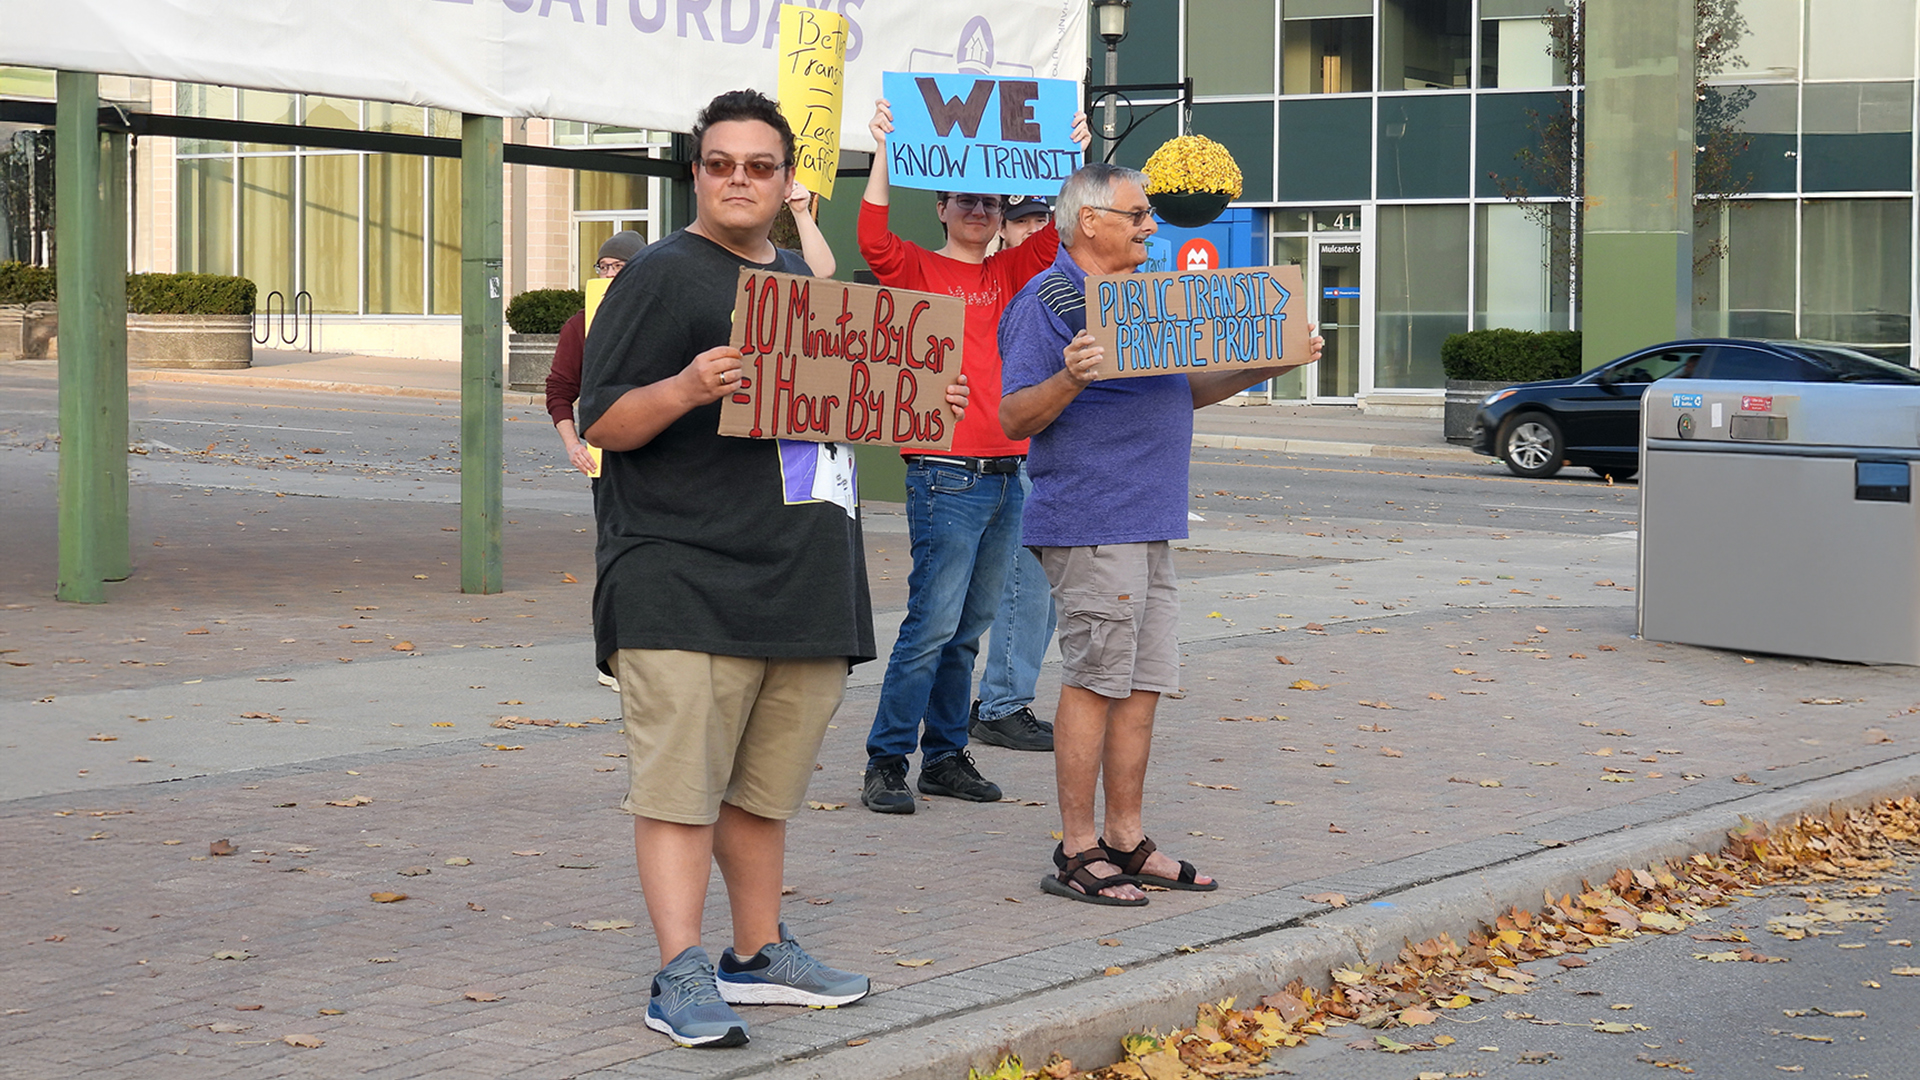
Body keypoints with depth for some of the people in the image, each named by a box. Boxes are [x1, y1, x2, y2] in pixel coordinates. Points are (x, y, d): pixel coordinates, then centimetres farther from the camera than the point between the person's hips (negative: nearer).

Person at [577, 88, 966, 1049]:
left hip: (803, 580, 7)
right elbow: (603, 422, -10)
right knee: (679, 783, -10)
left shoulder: (804, 283, 19)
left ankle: (759, 953, 25)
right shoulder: (662, 276, -5)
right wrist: (686, 388, -27)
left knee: (764, 786, 15)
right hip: (684, 584, -7)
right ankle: (681, 978, -11)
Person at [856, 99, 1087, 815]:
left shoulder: (1009, 274, 16)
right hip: (946, 476, -6)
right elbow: (874, 240, -18)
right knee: (933, 623, -9)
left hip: (1007, 474, 6)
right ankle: (886, 763, -3)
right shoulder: (918, 271, 0)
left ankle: (945, 757, 17)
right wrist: (883, 153, -22)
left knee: (969, 628, 10)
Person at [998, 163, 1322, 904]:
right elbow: (1014, 418, -13)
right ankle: (1077, 852, 0)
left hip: (1149, 524, 9)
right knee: (1096, 681, -6)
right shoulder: (1050, 301, -8)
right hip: (1091, 526, -9)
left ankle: (1126, 842, 17)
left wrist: (1264, 366, 16)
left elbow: (1182, 392, 28)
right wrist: (1070, 378, -30)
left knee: (1142, 683, 10)